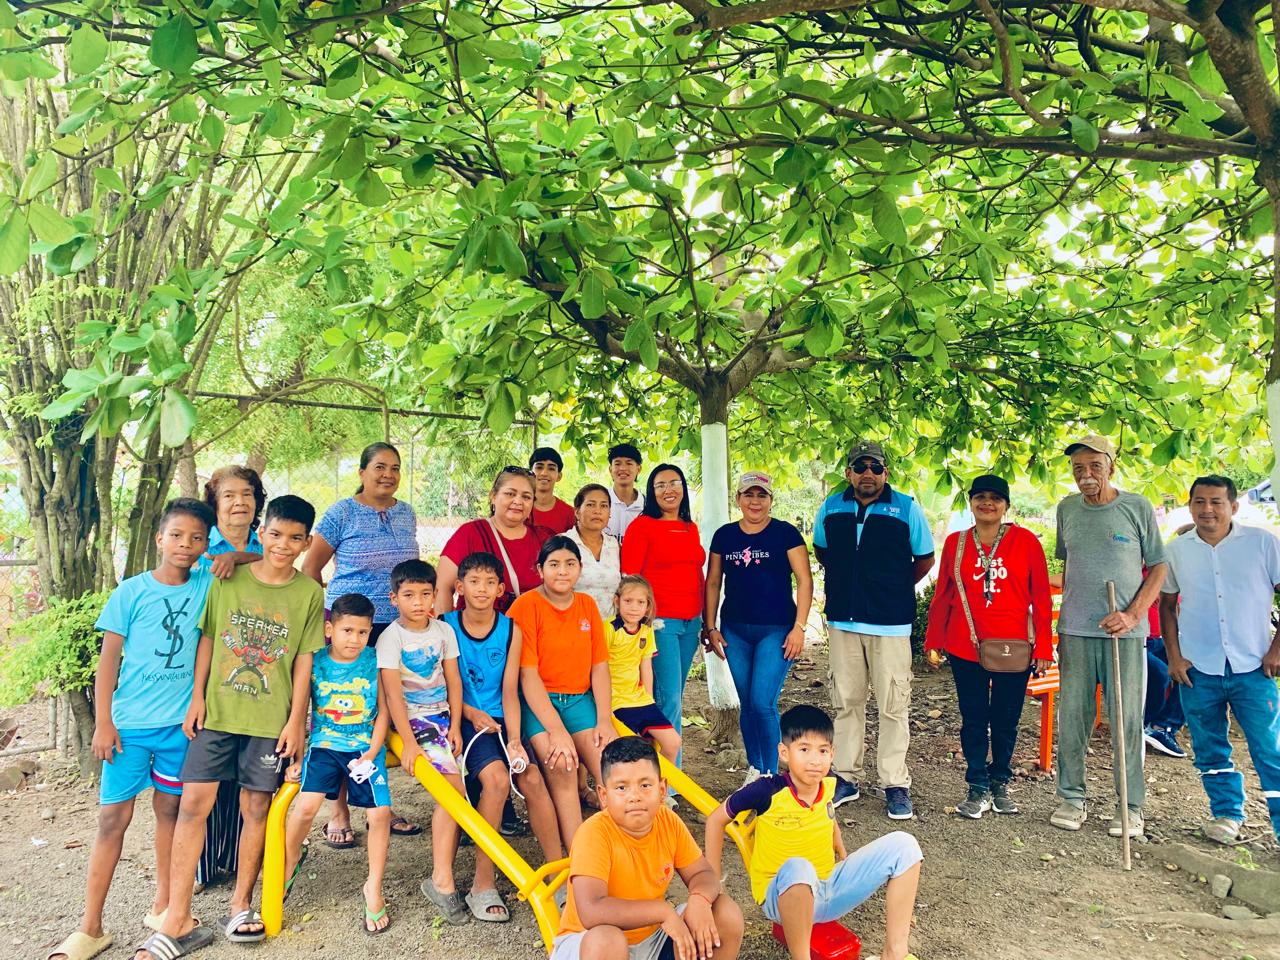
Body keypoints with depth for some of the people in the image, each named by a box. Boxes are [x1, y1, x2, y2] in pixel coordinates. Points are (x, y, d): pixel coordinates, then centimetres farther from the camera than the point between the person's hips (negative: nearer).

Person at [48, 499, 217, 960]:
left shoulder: (206, 585, -1)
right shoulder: (131, 592, -5)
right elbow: (108, 658, -3)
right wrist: (103, 723, -6)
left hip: (180, 721, 2)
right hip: (129, 722, -2)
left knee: (169, 810, 13)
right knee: (113, 817, 0)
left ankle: (163, 907, 28)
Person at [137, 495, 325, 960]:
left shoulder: (309, 593, -1)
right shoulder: (228, 579, 1)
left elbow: (304, 660, 0)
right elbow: (207, 639, 6)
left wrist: (296, 719, -2)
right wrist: (197, 697, 1)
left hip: (270, 718, 0)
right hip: (217, 711, 1)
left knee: (256, 808, 7)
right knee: (193, 803, -3)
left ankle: (240, 906, 24)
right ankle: (176, 920, 7)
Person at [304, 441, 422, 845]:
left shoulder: (407, 514, 10)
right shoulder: (342, 513, -5)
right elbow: (310, 567, 0)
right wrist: (327, 609, 1)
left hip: (396, 629, 5)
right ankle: (339, 812, 14)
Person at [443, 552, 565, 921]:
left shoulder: (510, 629, 4)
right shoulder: (447, 626, -2)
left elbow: (510, 690, 0)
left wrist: (514, 739, -11)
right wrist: (473, 714, -13)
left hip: (499, 720, 3)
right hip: (463, 719, -2)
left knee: (532, 778, -20)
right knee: (496, 777, -27)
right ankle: (482, 885, -14)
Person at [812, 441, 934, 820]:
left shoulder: (906, 508, -2)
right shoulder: (831, 507, 7)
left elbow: (925, 559, 8)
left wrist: (892, 589, 8)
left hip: (890, 622, -3)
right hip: (842, 619, 3)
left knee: (893, 705, 0)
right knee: (845, 702, 10)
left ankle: (895, 784, 10)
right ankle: (846, 777, 21)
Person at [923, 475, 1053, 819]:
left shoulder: (1026, 541, -2)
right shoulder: (955, 542, 4)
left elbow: (1041, 598, -1)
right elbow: (942, 596, 8)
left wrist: (1043, 648, -5)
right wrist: (933, 642, 6)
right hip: (965, 648, 1)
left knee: (1006, 720, 10)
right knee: (973, 720, 7)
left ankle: (1000, 784, 29)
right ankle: (978, 790, 19)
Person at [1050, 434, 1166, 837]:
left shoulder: (1137, 508, -2)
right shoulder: (1067, 509, 8)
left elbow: (1158, 567, 1)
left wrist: (1132, 615, -11)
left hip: (1125, 630, -3)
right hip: (1075, 631, 3)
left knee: (1127, 720, 2)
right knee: (1071, 717, 5)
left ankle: (1131, 807, 13)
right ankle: (1071, 798, 17)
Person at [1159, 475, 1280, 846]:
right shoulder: (1177, 550, 5)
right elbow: (1167, 605, 13)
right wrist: (1174, 656, 4)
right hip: (1198, 669, 2)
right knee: (1210, 750, 12)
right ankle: (1227, 813, 29)